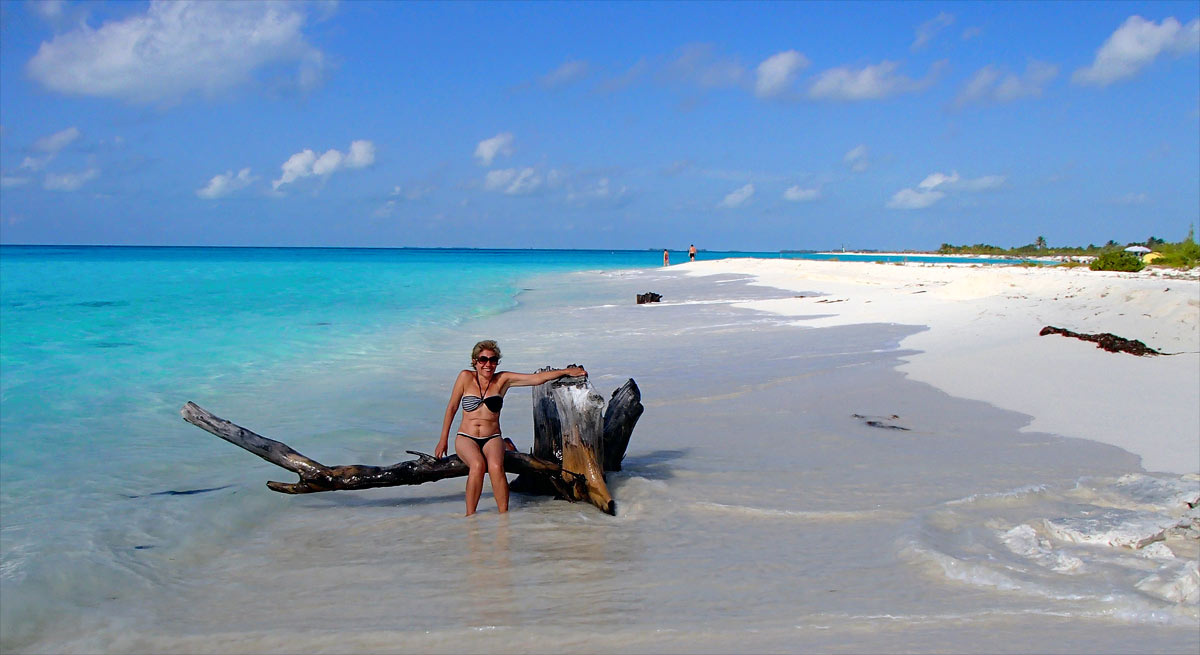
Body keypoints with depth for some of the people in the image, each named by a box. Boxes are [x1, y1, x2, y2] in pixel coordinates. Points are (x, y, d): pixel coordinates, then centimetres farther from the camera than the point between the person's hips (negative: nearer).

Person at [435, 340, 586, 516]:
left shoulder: (503, 380, 4)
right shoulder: (466, 377, 1)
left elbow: (536, 378, 1)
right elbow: (452, 408, 7)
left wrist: (567, 372, -5)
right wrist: (443, 439, 8)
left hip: (492, 438, 1)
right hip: (466, 438, -1)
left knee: (496, 467, -32)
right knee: (477, 465, -33)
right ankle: (470, 517, -24)